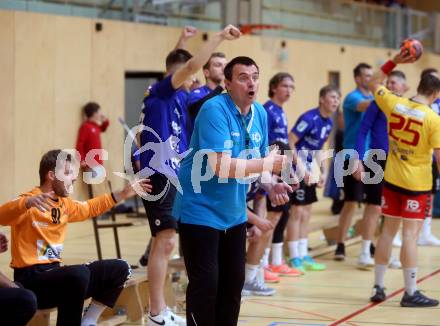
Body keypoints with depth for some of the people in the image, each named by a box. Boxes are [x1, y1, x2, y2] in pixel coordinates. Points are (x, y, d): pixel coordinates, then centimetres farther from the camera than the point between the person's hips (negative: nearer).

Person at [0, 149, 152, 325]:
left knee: (119, 269, 11)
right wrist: (27, 202, -54)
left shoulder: (64, 204, 12)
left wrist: (123, 194, 29)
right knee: (79, 274, -38)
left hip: (53, 273, 9)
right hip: (30, 279, -9)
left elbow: (89, 208, 33)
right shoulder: (29, 202, -15)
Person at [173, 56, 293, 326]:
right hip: (201, 210, -8)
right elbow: (221, 165, -29)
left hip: (234, 213, 8)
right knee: (206, 283, -8)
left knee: (234, 282, 14)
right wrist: (267, 164, -21)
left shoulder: (260, 113, 3)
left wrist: (272, 185, -9)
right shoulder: (214, 110, -21)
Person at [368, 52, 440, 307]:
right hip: (417, 184, -5)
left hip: (392, 179, 5)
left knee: (388, 231, 12)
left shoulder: (394, 104, -3)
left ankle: (378, 287, 18)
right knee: (410, 235, -4)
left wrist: (395, 61, 13)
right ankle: (411, 293, -1)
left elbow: (374, 84, 14)